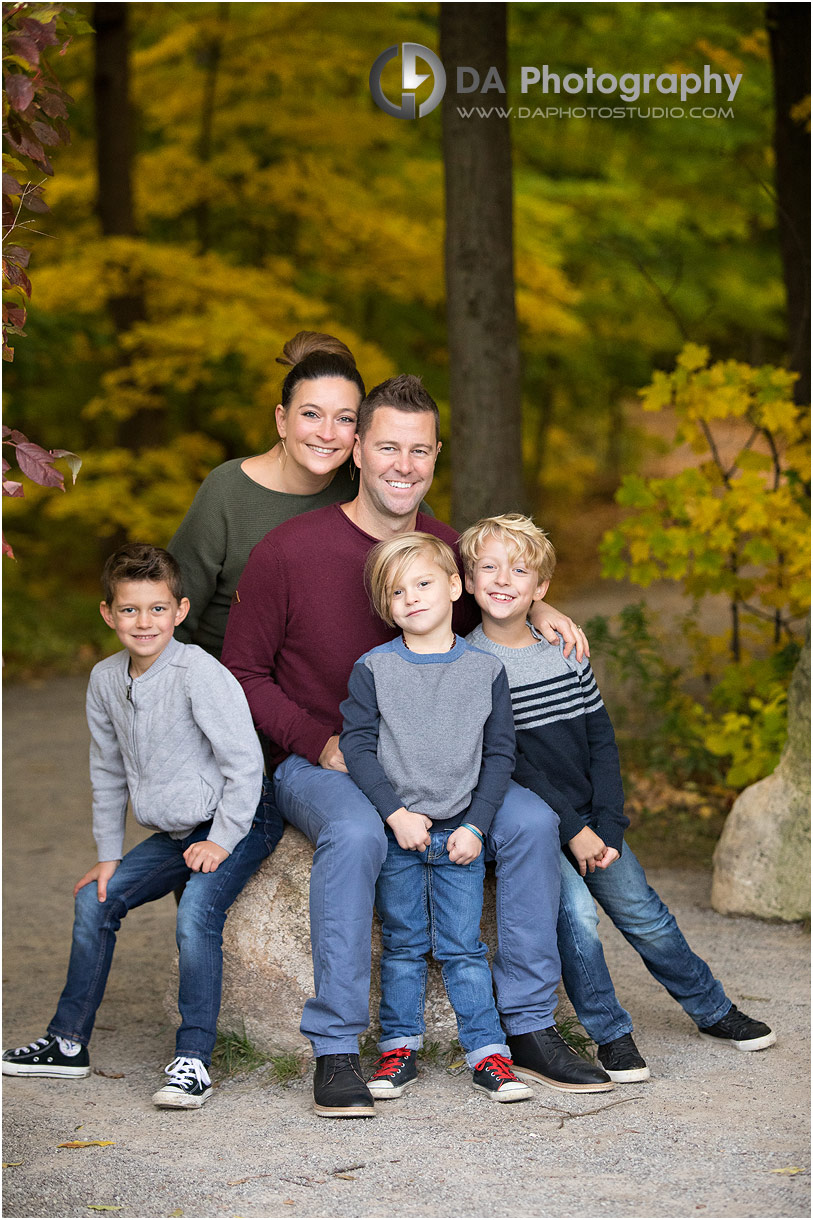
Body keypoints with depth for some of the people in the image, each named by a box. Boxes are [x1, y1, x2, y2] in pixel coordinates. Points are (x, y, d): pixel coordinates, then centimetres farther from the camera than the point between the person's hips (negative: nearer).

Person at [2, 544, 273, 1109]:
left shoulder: (199, 672, -21)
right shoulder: (106, 680, 1)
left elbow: (245, 760, -19)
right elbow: (108, 772, 12)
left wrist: (221, 840, -18)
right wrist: (108, 854, 11)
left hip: (240, 822, -8)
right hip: (174, 831, 8)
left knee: (197, 912, -28)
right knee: (96, 899, 4)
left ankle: (194, 1060, -22)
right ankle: (68, 1043, 17)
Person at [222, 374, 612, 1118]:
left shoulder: (448, 551, 1)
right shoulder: (289, 552, -11)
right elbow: (242, 673, -5)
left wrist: (536, 614, -5)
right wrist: (321, 743, -17)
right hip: (313, 763, -4)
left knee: (532, 820, -18)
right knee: (356, 833, -37)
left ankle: (530, 1025, -5)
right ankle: (335, 1050, -26)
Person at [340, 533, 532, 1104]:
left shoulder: (486, 671, 2)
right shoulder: (373, 670, -1)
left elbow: (500, 755, 3)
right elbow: (357, 745, -4)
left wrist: (476, 826, -6)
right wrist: (396, 813, -13)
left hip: (460, 836, 0)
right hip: (395, 832, 0)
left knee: (463, 949, 1)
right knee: (403, 948, 7)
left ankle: (488, 1052, 5)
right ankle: (400, 1048, 17)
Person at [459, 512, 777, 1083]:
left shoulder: (567, 655, 5)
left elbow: (602, 743, 7)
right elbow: (505, 763, -14)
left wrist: (607, 827, -5)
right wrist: (572, 829, -17)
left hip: (590, 820, 4)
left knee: (644, 914, 5)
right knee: (574, 911, -22)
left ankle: (713, 1010, 25)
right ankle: (611, 1035, -6)